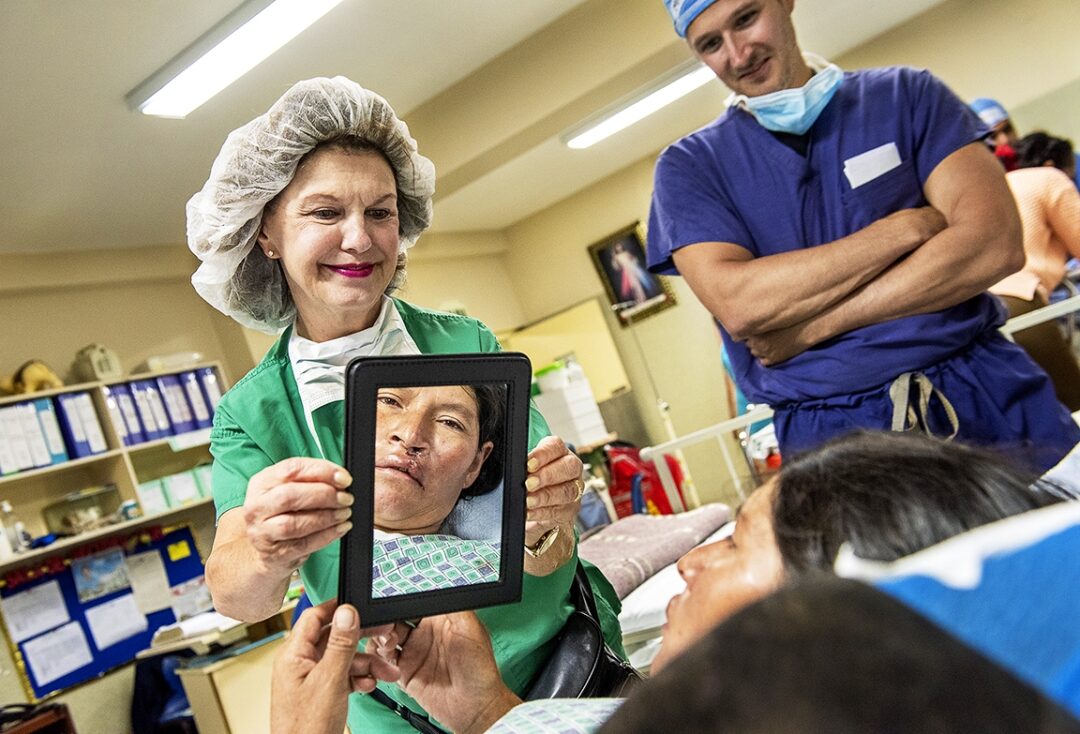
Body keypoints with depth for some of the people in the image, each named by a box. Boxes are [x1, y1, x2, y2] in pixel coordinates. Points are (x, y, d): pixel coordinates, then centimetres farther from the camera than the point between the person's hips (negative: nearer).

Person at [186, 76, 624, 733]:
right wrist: (266, 555, -37)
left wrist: (541, 525, -32)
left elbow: (547, 558, -10)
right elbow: (235, 597, -15)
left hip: (561, 668, 2)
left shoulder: (468, 345, -6)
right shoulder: (248, 416, -1)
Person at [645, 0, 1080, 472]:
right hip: (829, 432, -1)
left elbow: (996, 245, -9)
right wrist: (910, 226, -10)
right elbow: (739, 307, -14)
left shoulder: (905, 95, 5)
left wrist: (806, 330, -13)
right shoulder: (689, 166, 3)